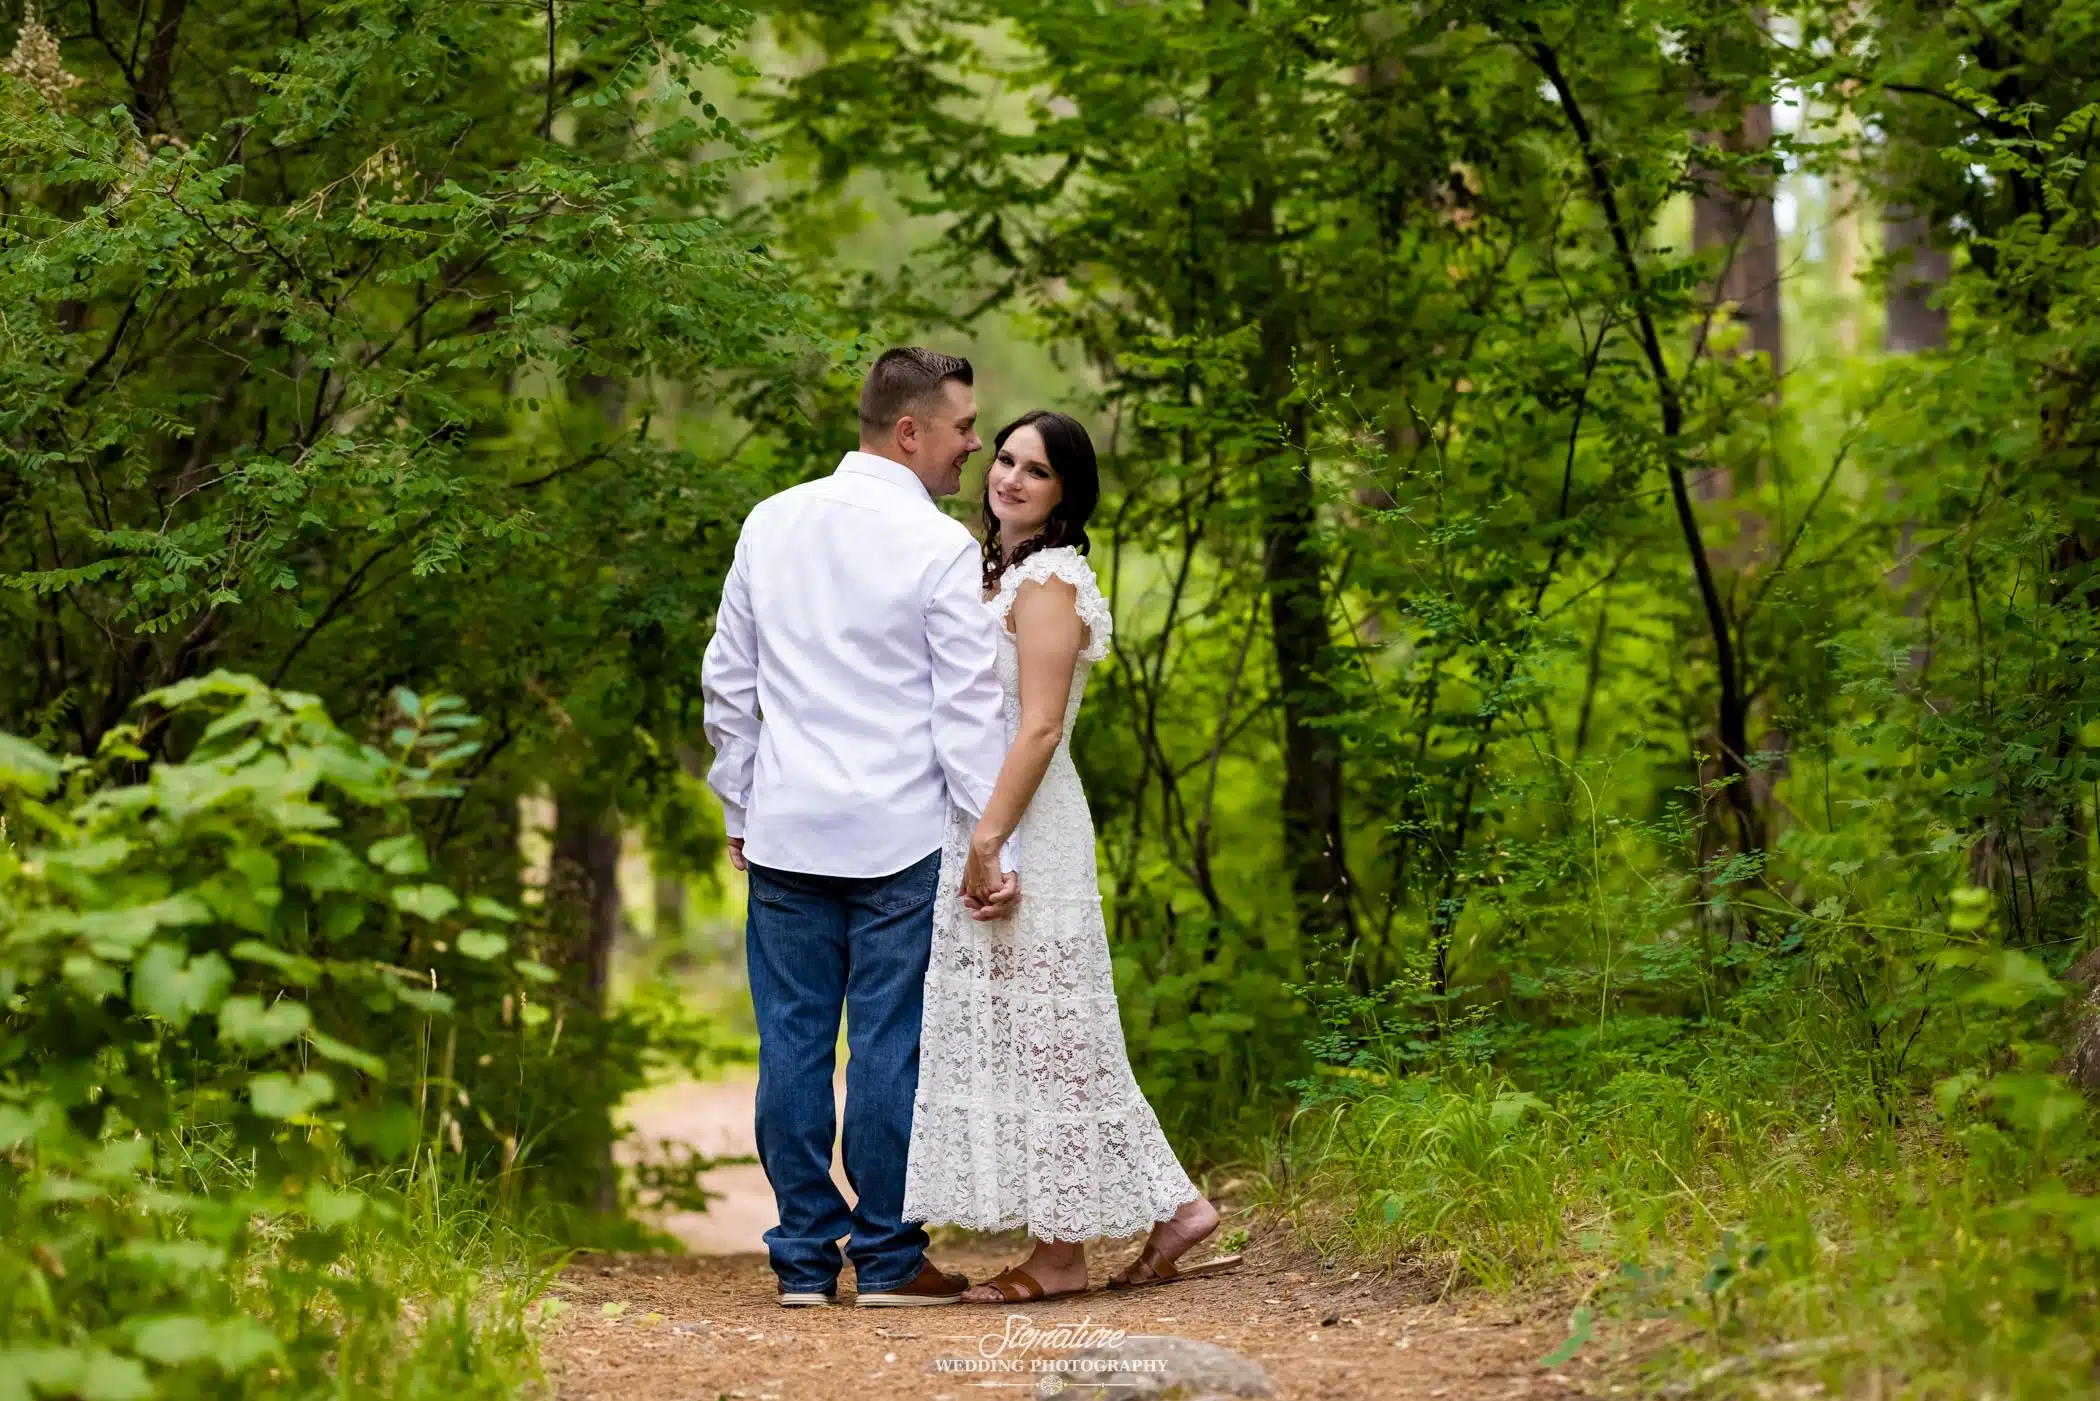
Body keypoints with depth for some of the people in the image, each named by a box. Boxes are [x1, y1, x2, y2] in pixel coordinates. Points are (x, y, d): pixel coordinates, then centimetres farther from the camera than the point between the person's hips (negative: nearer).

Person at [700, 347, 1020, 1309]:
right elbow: (969, 708, -10)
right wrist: (993, 850, -7)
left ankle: (805, 1259, 12)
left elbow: (727, 681, 12)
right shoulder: (940, 547, -9)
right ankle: (887, 1259, 7)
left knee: (792, 1043, 6)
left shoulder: (771, 524, 7)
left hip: (786, 832, 5)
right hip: (900, 837, -4)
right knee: (890, 1048, 1)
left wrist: (738, 812, 21)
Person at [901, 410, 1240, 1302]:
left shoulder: (1048, 582, -11)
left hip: (1025, 829, -10)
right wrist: (978, 841, 17)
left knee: (1033, 1028, -6)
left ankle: (1059, 1253, 0)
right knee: (1029, 1032, 11)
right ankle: (1171, 1208, 14)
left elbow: (1040, 729, -19)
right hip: (984, 824, 10)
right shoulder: (1001, 573, 18)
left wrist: (988, 841, -22)